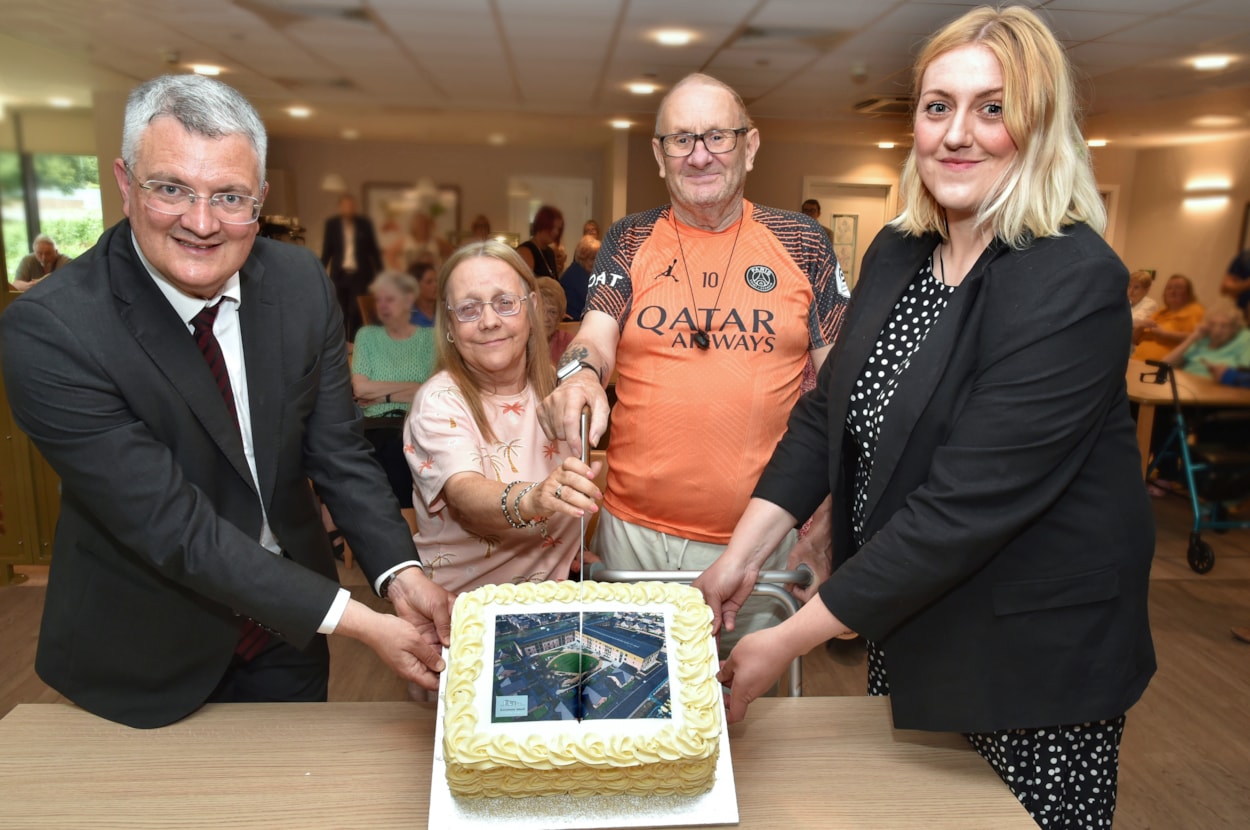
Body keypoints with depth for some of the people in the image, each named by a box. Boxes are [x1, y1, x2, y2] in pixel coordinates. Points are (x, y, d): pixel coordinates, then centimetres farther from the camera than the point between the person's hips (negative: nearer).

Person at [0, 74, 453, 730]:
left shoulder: (302, 282, -12)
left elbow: (337, 451, -8)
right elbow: (172, 526, -28)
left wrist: (400, 575, -22)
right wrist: (356, 622, -29)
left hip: (286, 626, 4)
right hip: (144, 659, -3)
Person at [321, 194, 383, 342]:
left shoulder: (364, 223, 1)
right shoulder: (332, 224, 1)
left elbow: (373, 249, 5)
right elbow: (327, 250, 6)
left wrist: (380, 273, 3)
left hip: (360, 275, -1)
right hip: (340, 274, 1)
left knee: (357, 312, -3)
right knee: (341, 313, 7)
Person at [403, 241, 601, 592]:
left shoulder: (553, 388, 5)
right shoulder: (439, 402, -9)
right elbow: (464, 492, -27)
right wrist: (531, 500, -45)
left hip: (553, 589, 4)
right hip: (462, 599, -4)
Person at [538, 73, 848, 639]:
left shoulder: (802, 245, 2)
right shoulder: (628, 243, 5)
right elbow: (596, 336, -5)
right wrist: (580, 373, -31)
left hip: (761, 535, 0)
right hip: (634, 528, 1)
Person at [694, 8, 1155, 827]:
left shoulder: (1074, 284, -23)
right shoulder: (897, 253, 0)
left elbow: (965, 505, -28)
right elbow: (827, 412, 2)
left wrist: (791, 640, -24)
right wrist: (744, 553, -8)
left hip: (1031, 652, -6)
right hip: (902, 619, 6)